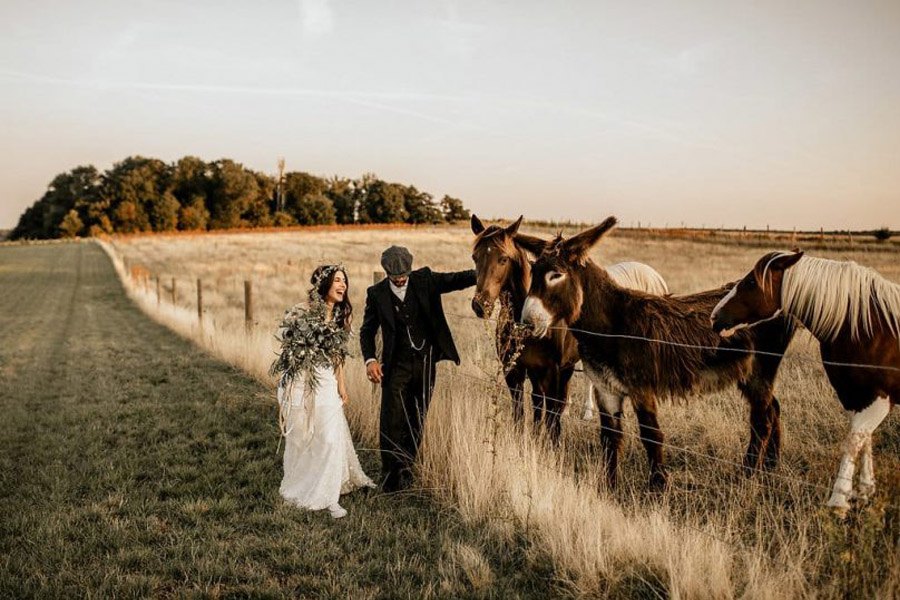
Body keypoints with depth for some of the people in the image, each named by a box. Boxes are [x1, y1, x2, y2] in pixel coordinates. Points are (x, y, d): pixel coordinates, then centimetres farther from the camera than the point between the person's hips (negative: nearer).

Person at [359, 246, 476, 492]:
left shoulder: (425, 279, -1)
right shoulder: (377, 293, -2)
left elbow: (456, 280, -9)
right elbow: (367, 331, 3)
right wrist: (370, 359, -13)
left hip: (425, 362, 2)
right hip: (396, 365, -1)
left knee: (416, 420, 11)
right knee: (392, 421, -5)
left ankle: (406, 468, 27)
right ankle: (391, 474, 7)